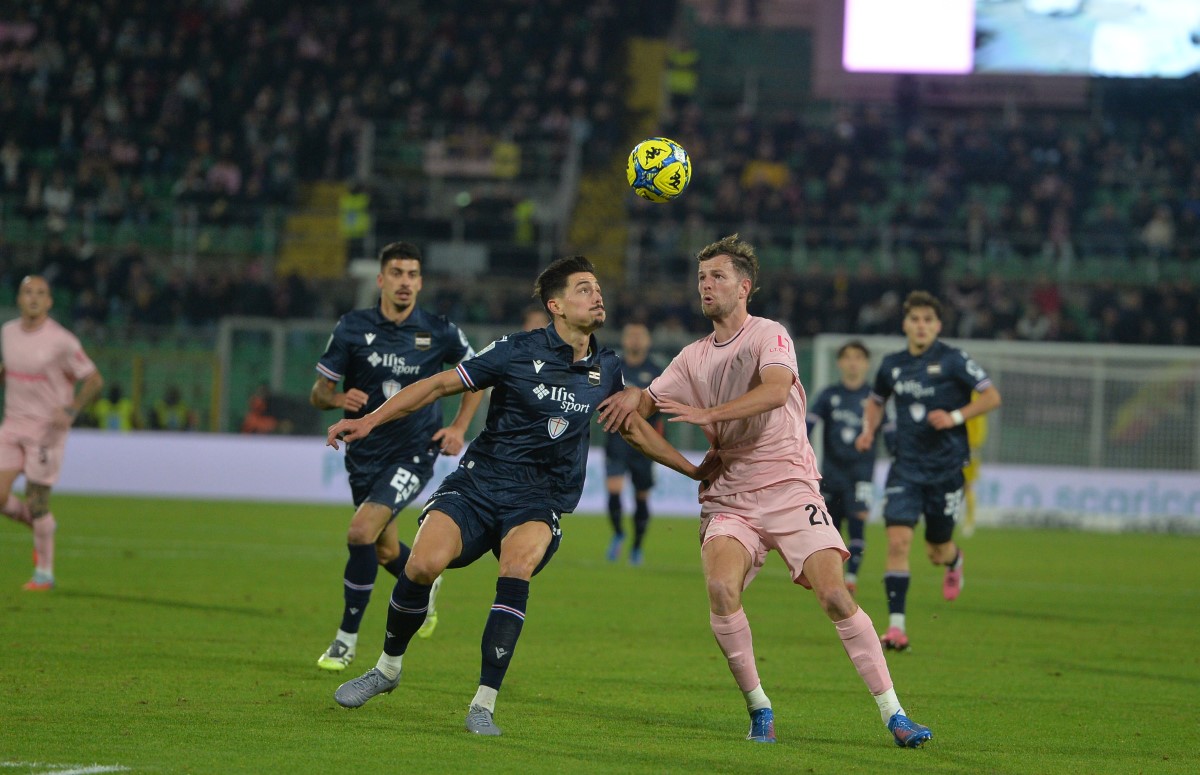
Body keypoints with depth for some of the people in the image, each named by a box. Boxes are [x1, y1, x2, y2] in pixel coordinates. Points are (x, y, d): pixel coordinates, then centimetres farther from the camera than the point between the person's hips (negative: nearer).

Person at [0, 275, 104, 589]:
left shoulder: (61, 341, -13)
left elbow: (94, 380, -8)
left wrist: (71, 410, -21)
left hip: (47, 427, -5)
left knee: (37, 502, -4)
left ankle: (44, 573, 11)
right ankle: (41, 525, 25)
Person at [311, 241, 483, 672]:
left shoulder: (439, 332, -5)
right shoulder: (353, 328, -5)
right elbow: (318, 393, -1)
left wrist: (459, 427, 2)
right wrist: (338, 398, -24)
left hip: (414, 454, -3)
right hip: (365, 454, 3)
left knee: (361, 532, -21)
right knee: (384, 551, 16)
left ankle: (347, 639, -7)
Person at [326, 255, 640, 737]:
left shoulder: (607, 368, 6)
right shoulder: (519, 351, -5)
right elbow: (441, 385, -1)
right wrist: (370, 421, -6)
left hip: (537, 502, 2)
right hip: (477, 483, -2)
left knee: (517, 567, -32)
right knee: (424, 564, -26)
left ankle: (484, 704, -24)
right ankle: (388, 667, 4)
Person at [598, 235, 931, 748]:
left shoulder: (769, 335, -2)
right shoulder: (693, 358, 16)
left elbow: (776, 390, -21)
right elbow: (642, 405, 15)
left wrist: (708, 413, -30)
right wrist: (631, 400, -10)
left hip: (789, 488, -4)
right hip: (727, 497, 4)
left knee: (835, 595, -16)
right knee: (721, 589, -24)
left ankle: (894, 715, -7)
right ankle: (758, 708, -8)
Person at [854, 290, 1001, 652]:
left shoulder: (952, 360, -7)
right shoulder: (892, 365, 5)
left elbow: (992, 396, -5)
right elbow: (876, 401, 24)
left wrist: (956, 416, -18)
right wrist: (869, 429, 5)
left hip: (946, 467, -2)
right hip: (906, 467, 2)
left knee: (937, 552, 9)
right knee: (898, 540, -15)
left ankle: (954, 560, 49)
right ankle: (896, 627, -13)